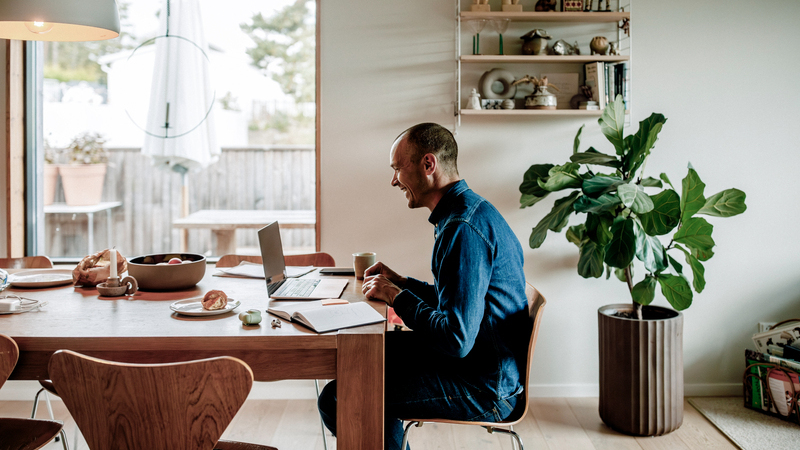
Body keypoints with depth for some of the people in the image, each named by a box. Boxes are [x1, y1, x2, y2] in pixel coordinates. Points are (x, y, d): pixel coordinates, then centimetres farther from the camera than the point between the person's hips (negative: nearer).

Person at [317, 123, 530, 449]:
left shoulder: (464, 227, -24)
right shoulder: (467, 210, 11)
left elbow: (456, 339, -28)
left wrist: (397, 297, -15)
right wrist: (401, 283, 11)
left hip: (483, 389, -11)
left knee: (338, 401, -15)